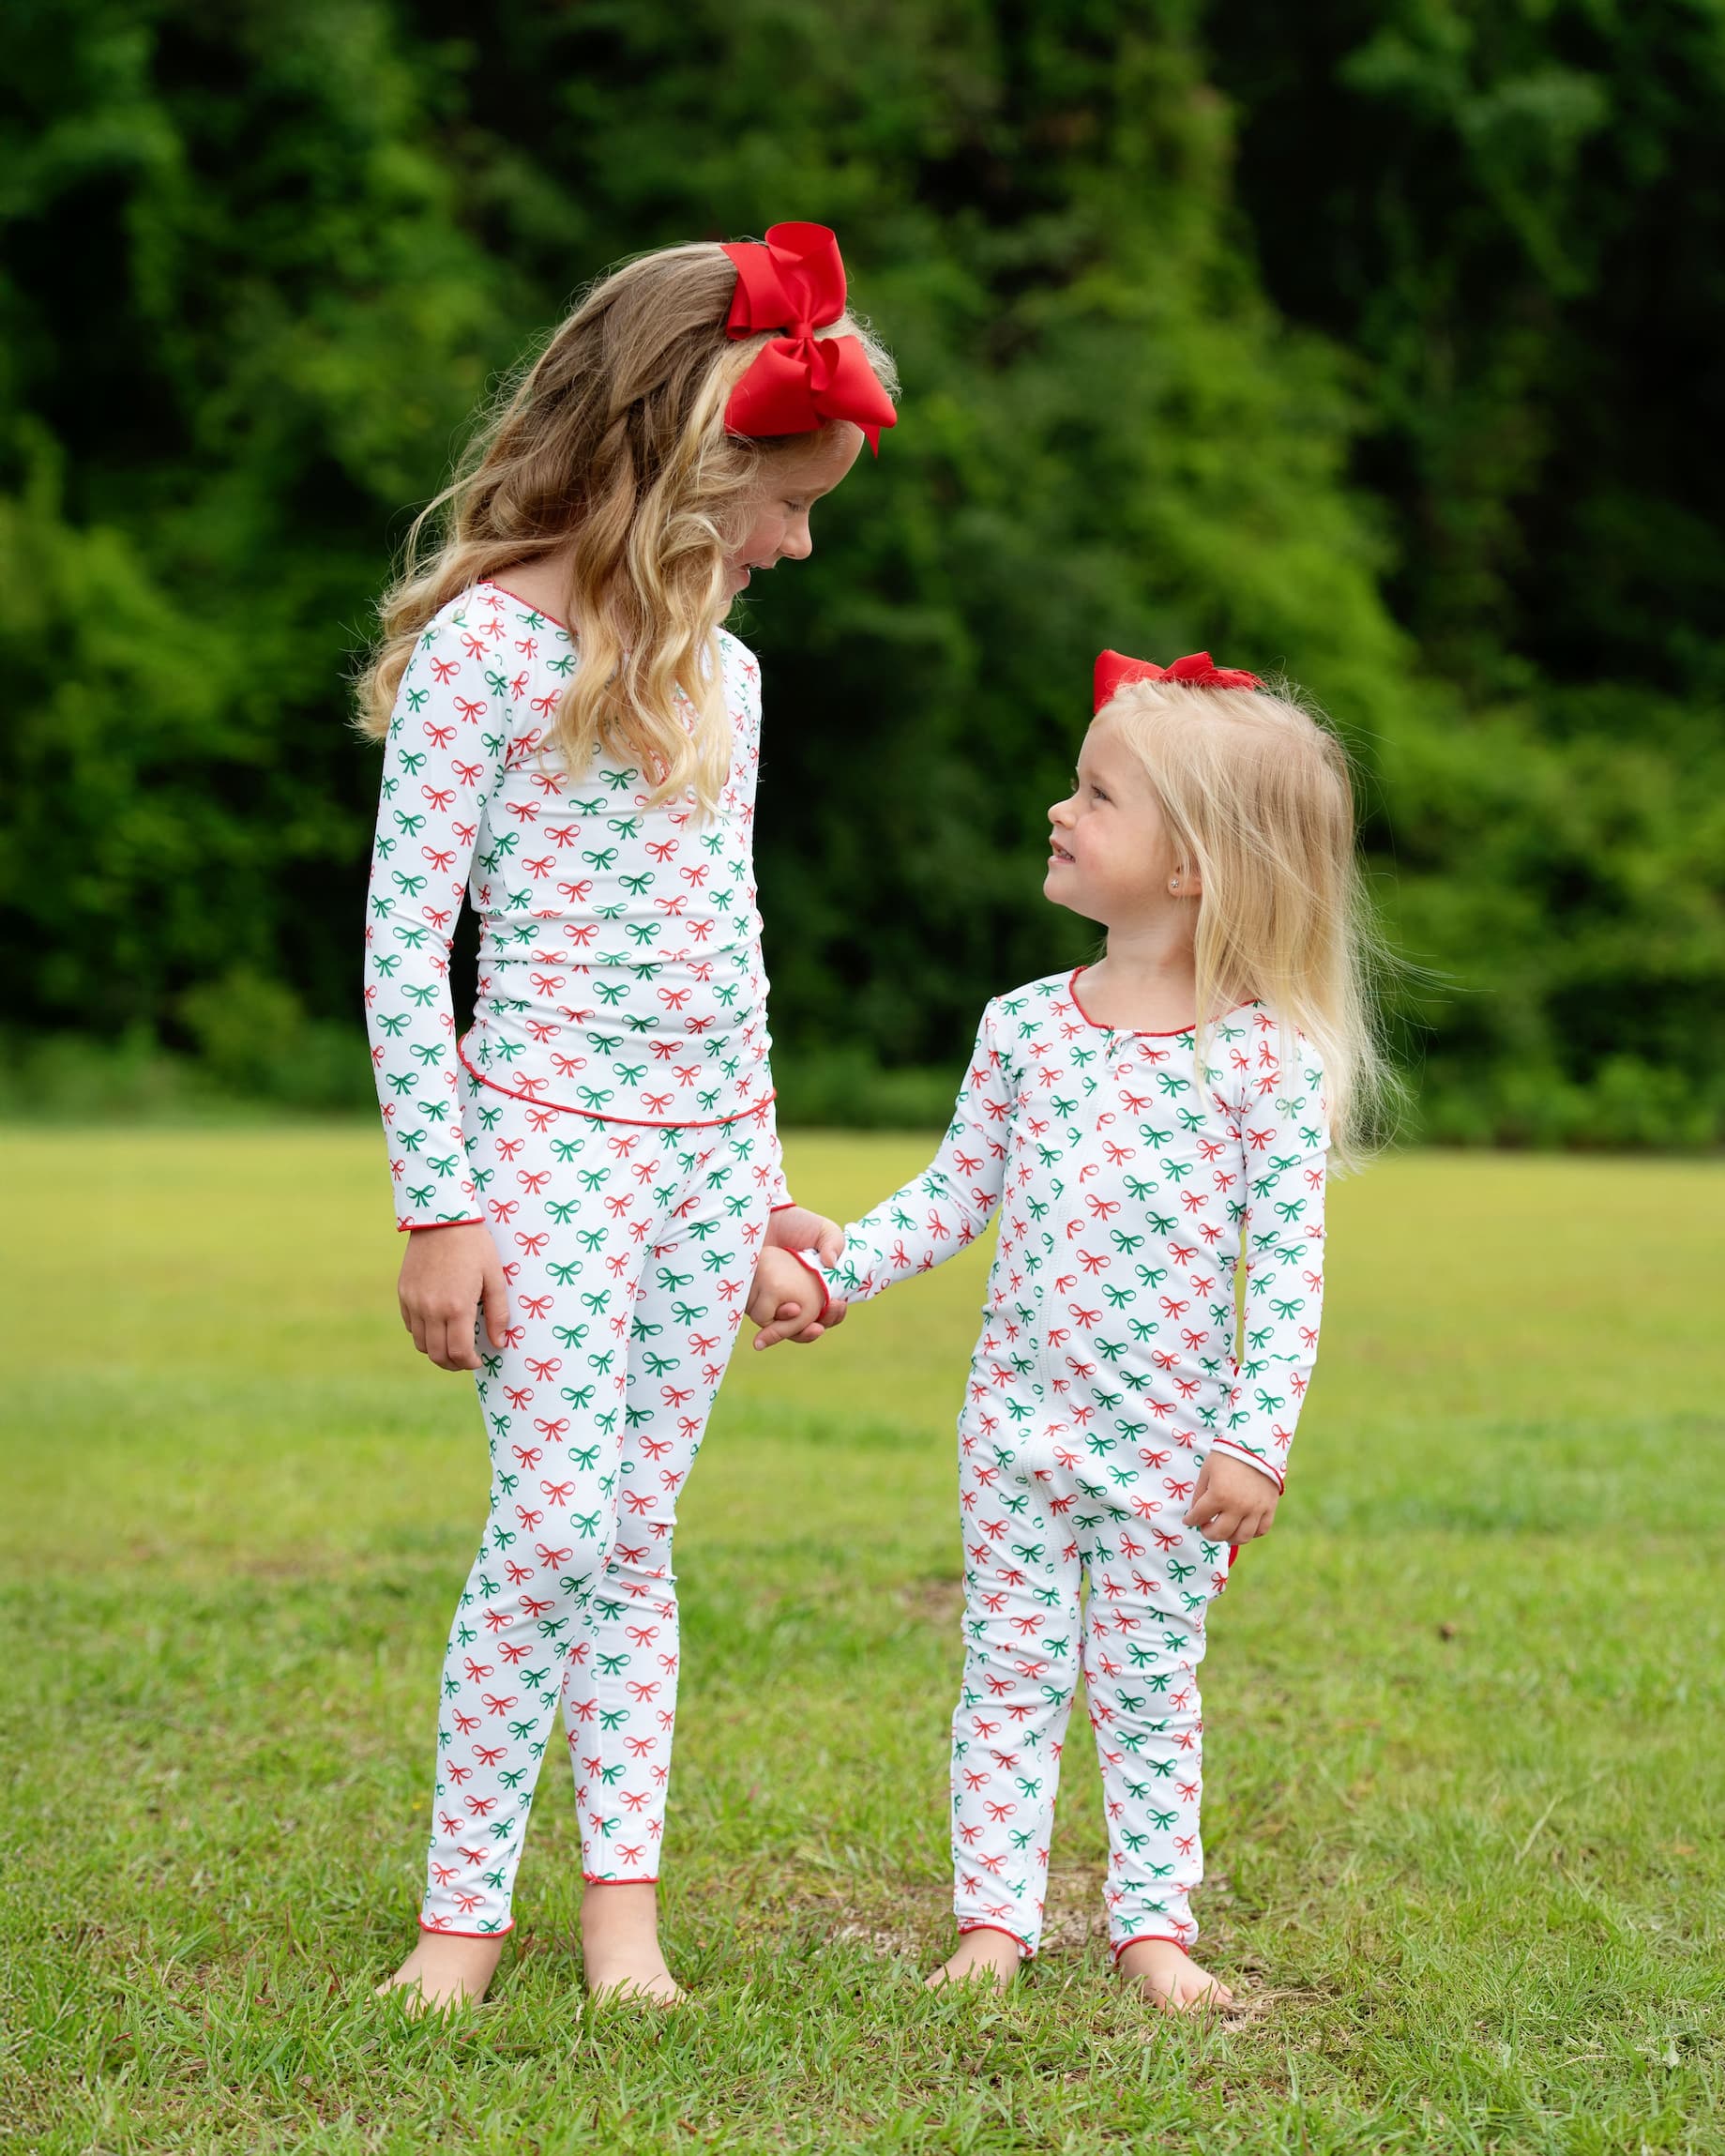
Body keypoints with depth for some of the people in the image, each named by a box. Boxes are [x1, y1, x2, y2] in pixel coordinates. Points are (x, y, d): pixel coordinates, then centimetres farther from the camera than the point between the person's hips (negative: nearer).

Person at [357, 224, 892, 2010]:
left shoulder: (721, 669, 12)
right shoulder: (486, 642, -9)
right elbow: (404, 935, -10)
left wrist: (764, 1187, 21)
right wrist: (437, 1201, -12)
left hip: (706, 1148, 6)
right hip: (549, 1136, -6)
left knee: (634, 1530, 8)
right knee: (555, 1522, -10)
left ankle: (622, 1906, 12)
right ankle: (463, 1907, 2)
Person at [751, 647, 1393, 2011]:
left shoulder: (1269, 1059, -11)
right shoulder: (1025, 1025, 2)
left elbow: (1290, 1264, -10)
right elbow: (959, 1192, 11)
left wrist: (1256, 1438, -13)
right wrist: (831, 1274, 1)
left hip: (1171, 1442, -3)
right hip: (1020, 1420, 3)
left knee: (1148, 1686, 8)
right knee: (1012, 1671, 8)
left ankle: (1154, 1924, 19)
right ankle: (994, 1915, 16)